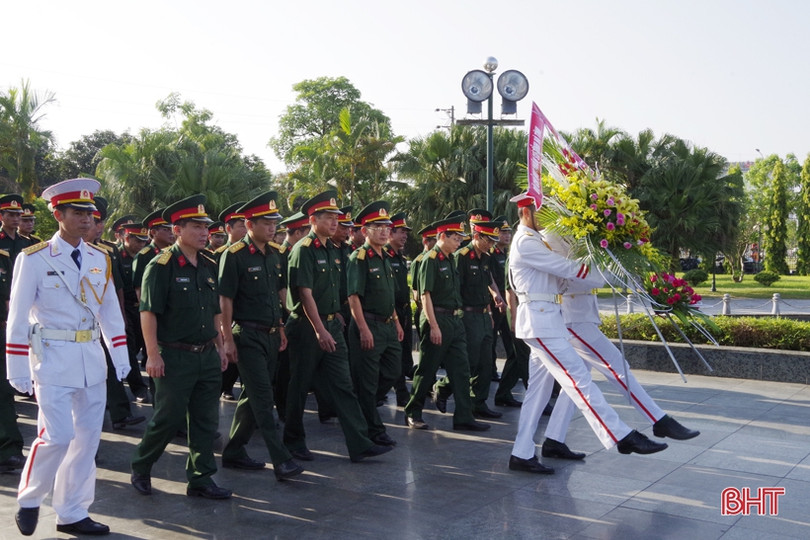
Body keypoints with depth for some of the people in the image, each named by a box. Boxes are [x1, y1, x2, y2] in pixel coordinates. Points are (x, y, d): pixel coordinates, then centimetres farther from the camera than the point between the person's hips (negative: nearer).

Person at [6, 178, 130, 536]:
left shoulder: (100, 259, 8)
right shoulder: (34, 259, -7)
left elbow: (111, 312, 11)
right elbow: (18, 318, -6)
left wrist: (121, 358, 8)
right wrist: (18, 370, -8)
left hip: (92, 358, 5)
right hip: (53, 358, -5)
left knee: (87, 438, 8)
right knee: (57, 435, -9)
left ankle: (72, 514, 20)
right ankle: (29, 501, 18)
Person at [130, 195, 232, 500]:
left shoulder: (209, 267, 11)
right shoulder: (161, 266, -10)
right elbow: (148, 312, -13)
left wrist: (220, 348, 15)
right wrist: (153, 355, -17)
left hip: (207, 356, 7)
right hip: (175, 357, -6)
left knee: (206, 421, 8)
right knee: (169, 419, 2)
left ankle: (200, 480, 19)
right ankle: (140, 468, 25)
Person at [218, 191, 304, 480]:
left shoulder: (274, 253, 10)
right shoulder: (234, 255, -11)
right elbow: (225, 299, -12)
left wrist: (281, 329, 16)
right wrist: (228, 339, -14)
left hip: (270, 336, 7)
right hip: (247, 335, -7)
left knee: (253, 397, 13)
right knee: (263, 397, -8)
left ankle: (234, 453, 25)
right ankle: (281, 461, -7)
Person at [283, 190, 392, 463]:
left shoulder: (333, 251, 12)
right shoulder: (303, 250, -12)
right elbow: (305, 294, -18)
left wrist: (336, 317, 14)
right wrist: (320, 330, -22)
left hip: (331, 325, 7)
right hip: (307, 327, -7)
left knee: (343, 385, 3)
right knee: (300, 387, 6)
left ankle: (360, 444, 2)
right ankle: (293, 442, 22)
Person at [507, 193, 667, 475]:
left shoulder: (535, 240, 21)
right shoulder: (525, 242, -11)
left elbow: (559, 272, 14)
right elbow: (567, 269, -14)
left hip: (546, 318, 10)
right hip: (540, 319, -10)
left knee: (538, 389, 10)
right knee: (579, 378, -11)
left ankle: (522, 454, 14)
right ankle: (621, 437, -11)